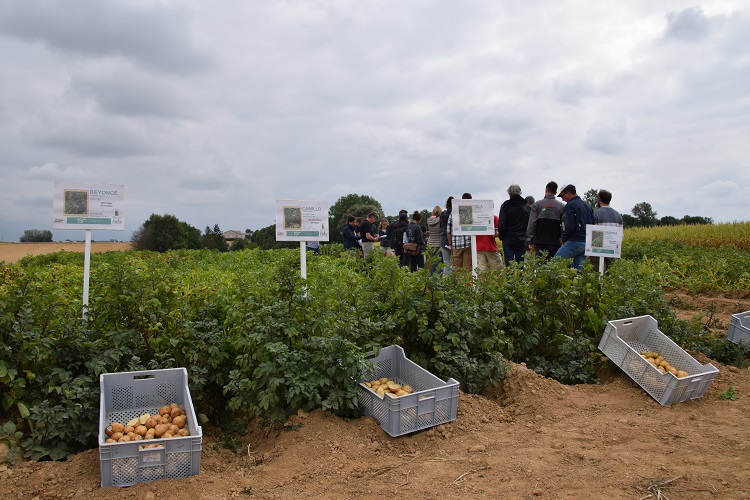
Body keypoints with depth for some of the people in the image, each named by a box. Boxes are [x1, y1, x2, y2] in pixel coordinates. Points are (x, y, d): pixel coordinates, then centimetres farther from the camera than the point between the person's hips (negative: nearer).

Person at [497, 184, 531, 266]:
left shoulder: (505, 205, -5)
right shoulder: (527, 206, 4)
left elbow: (501, 225, -9)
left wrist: (501, 236, 6)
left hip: (508, 240, -2)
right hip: (522, 240, 3)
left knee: (509, 265, -1)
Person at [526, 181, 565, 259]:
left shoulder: (537, 205, 1)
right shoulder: (562, 206, 3)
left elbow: (531, 224, -3)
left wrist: (530, 242, 0)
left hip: (540, 243, -1)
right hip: (556, 243, 1)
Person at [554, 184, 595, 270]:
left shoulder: (570, 205, -7)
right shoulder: (587, 205, 19)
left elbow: (570, 226, -16)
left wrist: (564, 239, -3)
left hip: (575, 241, -8)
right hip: (588, 243, 8)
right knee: (578, 268, 8)